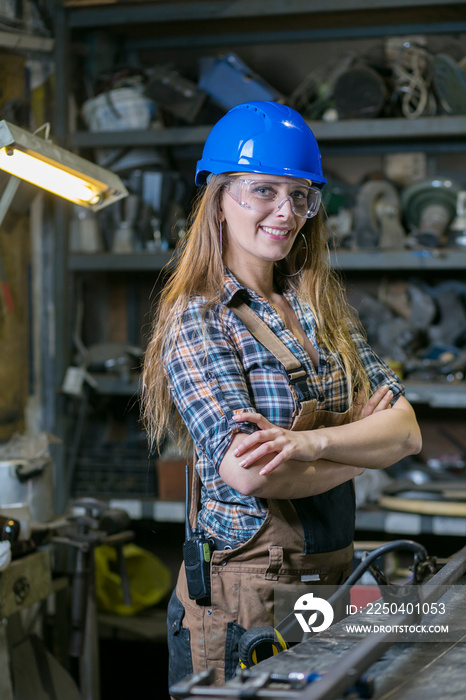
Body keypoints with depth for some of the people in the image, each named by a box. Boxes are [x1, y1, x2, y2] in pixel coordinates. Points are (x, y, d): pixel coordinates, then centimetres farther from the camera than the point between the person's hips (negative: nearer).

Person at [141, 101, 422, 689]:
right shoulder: (196, 321, -9)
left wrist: (312, 442, -21)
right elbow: (247, 471, -22)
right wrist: (363, 440, -7)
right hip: (245, 591, -6)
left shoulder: (322, 308, 9)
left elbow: (407, 430, -2)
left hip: (333, 575, 6)